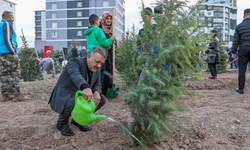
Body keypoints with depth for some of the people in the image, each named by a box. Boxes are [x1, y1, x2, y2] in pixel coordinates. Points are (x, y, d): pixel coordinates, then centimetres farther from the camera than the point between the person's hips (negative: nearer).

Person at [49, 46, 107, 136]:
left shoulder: (96, 68, 0)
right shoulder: (75, 62, -25)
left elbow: (97, 84, 7)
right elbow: (75, 75, -47)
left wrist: (97, 92, -20)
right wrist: (86, 87, -69)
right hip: (64, 97, -7)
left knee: (101, 99, -7)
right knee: (73, 103, -38)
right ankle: (62, 124, -3)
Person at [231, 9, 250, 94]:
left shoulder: (239, 26, 2)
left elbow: (235, 41, 2)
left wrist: (233, 52, 8)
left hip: (243, 49, 0)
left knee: (242, 70, 4)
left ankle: (241, 89, 7)